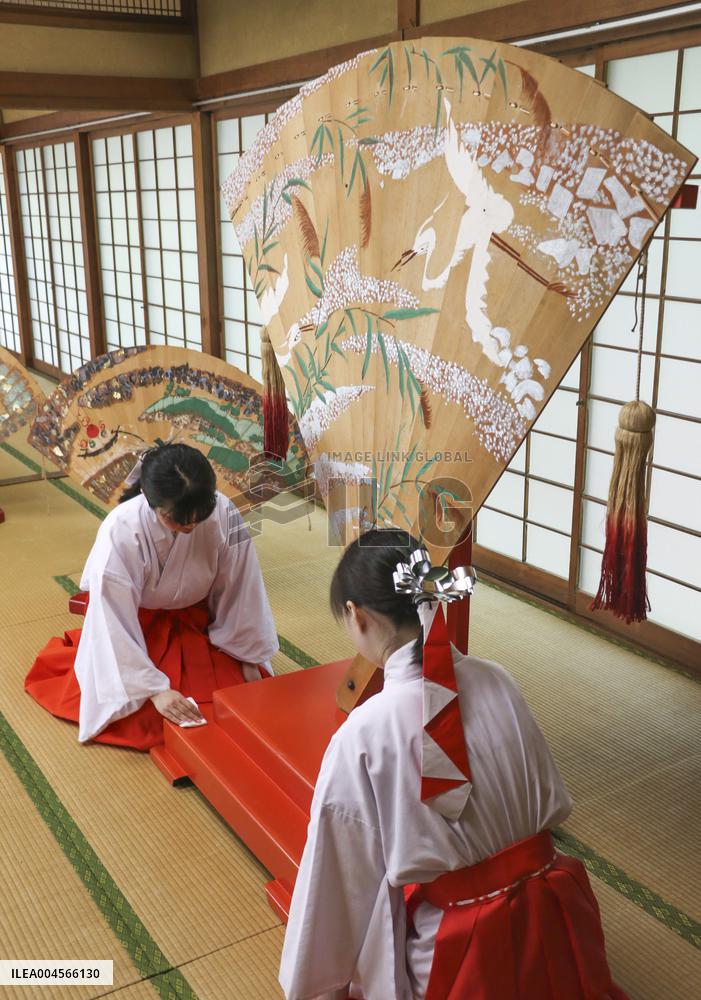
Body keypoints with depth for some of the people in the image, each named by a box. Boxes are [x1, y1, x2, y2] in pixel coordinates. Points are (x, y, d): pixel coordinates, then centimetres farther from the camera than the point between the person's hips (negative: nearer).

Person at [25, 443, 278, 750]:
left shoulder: (223, 513, -28)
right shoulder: (121, 531, -35)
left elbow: (239, 590, -14)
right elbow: (115, 619, -28)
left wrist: (250, 657, -4)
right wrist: (154, 688, -29)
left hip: (195, 620, 3)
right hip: (137, 625, -3)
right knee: (143, 719, -13)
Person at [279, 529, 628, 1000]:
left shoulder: (364, 735, -22)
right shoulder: (498, 682, -9)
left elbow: (342, 879, -11)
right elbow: (554, 804, 5)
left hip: (466, 962, -5)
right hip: (554, 927, 5)